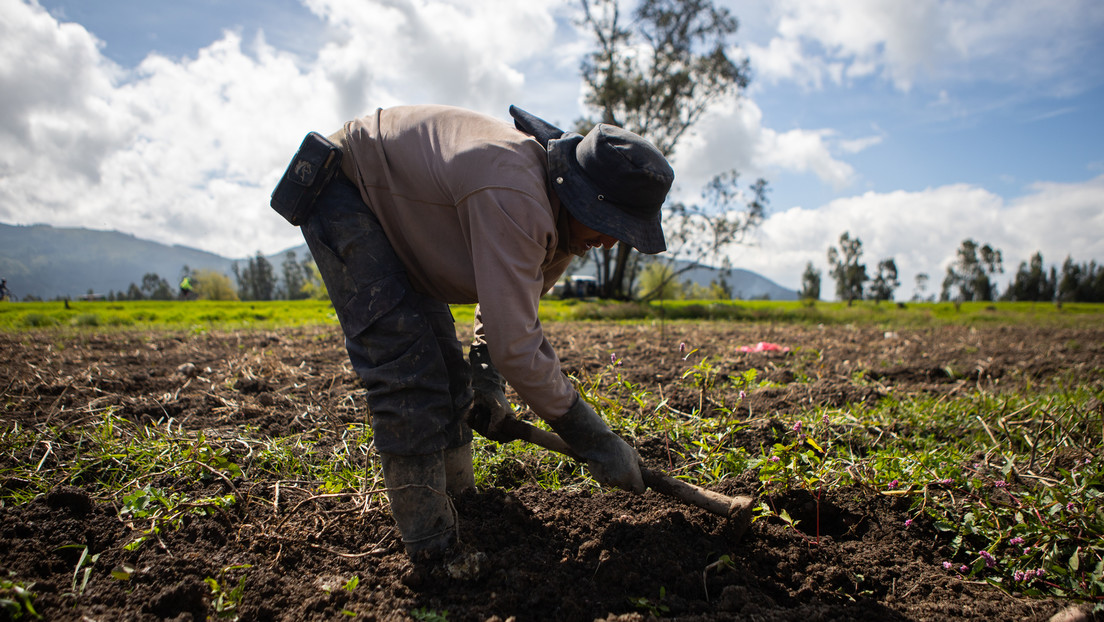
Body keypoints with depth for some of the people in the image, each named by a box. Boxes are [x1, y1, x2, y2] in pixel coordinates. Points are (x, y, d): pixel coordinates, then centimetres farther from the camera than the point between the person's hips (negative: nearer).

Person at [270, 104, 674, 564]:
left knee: (445, 366, 9)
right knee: (404, 362, -18)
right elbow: (514, 342, -38)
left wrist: (486, 376, -3)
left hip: (395, 211, 9)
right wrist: (595, 441, -29)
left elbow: (509, 300, 10)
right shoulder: (513, 197, -38)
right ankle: (432, 546, -9)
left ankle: (461, 502, 24)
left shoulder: (559, 217, -7)